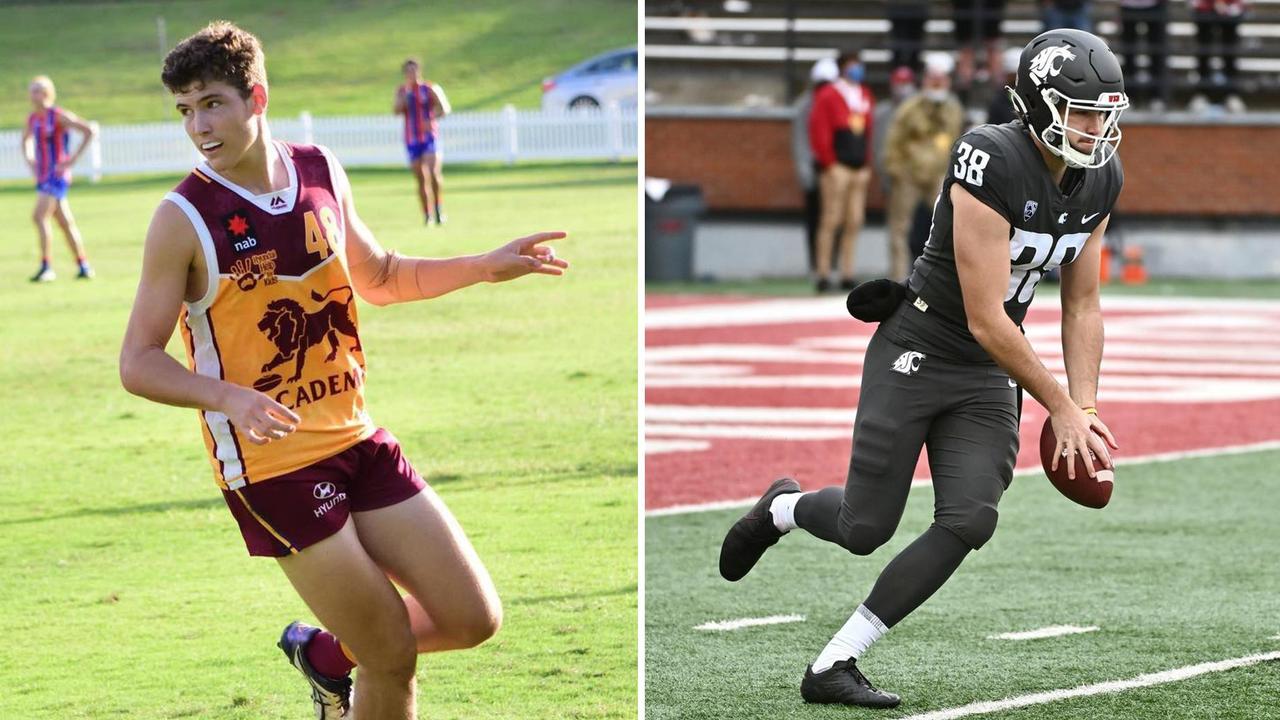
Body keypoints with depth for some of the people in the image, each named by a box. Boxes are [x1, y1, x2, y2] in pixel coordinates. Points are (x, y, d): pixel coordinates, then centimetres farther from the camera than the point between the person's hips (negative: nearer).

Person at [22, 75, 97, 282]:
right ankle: (83, 266, 16)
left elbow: (90, 131, -16)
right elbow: (26, 139, 33)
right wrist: (29, 160, 16)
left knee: (39, 216, -18)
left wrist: (73, 159, -17)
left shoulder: (59, 116, -12)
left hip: (56, 176, -8)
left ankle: (47, 267, -18)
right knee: (65, 222, 10)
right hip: (43, 177, 8)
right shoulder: (33, 118, 11)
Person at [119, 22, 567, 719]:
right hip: (272, 464, -6)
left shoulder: (321, 173, 3)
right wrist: (229, 398, -28)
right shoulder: (183, 218, -13)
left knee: (472, 618, 5)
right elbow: (138, 362, -11)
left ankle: (325, 653, 28)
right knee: (393, 658, -4)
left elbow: (379, 277, 21)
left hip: (357, 439, 6)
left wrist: (486, 266, 10)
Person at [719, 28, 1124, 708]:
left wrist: (1087, 409, -1)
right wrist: (1063, 408, -16)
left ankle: (833, 666, -1)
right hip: (917, 353, -6)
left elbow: (1082, 307, 10)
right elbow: (985, 321, -23)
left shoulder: (1099, 180, -1)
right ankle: (783, 508, 36)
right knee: (866, 529, -1)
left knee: (968, 523, -11)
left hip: (989, 377, 6)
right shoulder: (993, 164, -26)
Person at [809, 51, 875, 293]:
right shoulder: (828, 96, -6)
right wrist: (829, 163, -14)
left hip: (860, 169, 7)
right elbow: (818, 132, -11)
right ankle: (823, 275, -4)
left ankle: (847, 275, 11)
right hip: (838, 168, -7)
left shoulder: (865, 96, 15)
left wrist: (866, 163, 12)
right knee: (831, 220, -6)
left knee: (855, 222, 7)